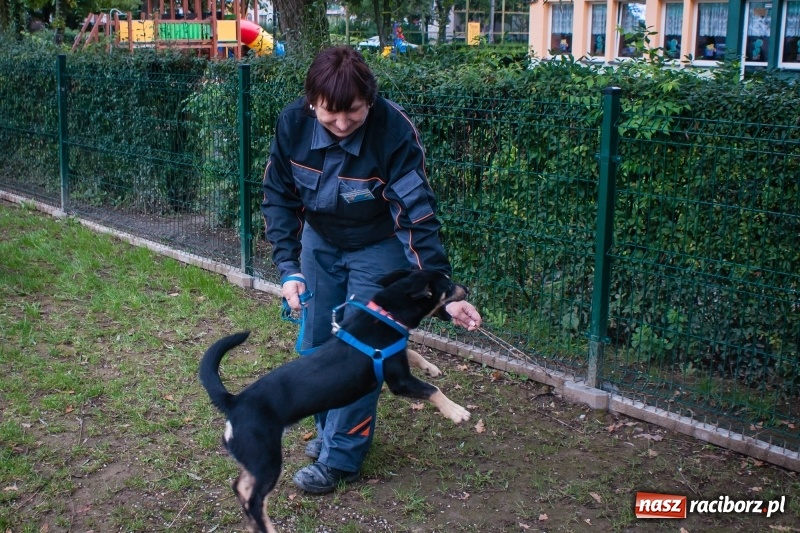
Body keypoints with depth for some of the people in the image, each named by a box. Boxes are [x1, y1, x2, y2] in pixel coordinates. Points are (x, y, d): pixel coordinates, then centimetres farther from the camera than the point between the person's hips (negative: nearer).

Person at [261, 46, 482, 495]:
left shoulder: (395, 131, -31)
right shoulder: (293, 123, -20)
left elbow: (417, 216, -29)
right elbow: (280, 197, -9)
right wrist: (288, 268, -15)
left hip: (377, 248, -4)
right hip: (320, 242, 4)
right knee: (314, 345, 11)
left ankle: (341, 457, 11)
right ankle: (331, 428, 34)